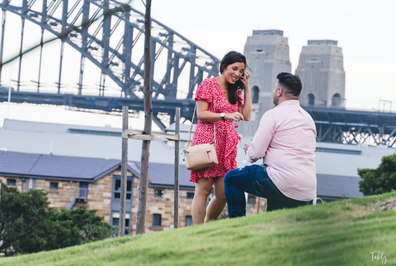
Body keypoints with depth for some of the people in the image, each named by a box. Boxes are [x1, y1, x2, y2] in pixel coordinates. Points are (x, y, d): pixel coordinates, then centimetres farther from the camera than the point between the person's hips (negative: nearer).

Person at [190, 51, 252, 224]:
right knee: (203, 189, -9)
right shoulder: (209, 84, 0)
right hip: (207, 140, -6)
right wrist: (225, 115, -20)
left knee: (223, 194, 0)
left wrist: (246, 88, 11)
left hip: (226, 145, 6)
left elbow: (246, 116, 11)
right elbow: (201, 114, -8)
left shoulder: (235, 91, 20)